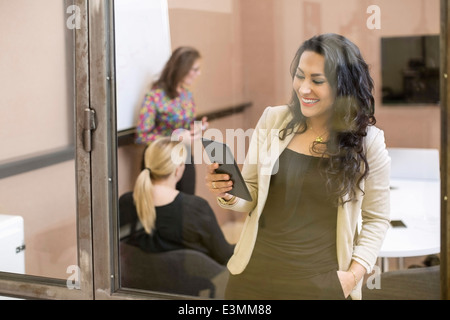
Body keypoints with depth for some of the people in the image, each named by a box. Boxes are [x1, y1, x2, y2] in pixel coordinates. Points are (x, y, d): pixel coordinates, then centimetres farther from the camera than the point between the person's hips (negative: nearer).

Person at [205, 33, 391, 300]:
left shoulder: (368, 141, -5)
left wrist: (355, 273, -7)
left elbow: (376, 220, 3)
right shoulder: (272, 120, -1)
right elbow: (252, 195, 7)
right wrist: (229, 195, -13)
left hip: (322, 284, -2)